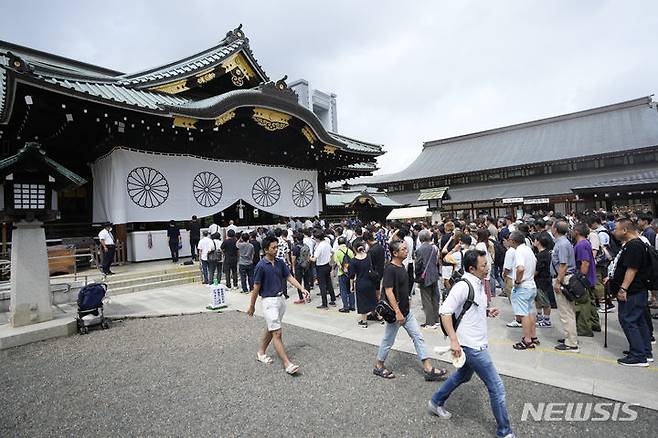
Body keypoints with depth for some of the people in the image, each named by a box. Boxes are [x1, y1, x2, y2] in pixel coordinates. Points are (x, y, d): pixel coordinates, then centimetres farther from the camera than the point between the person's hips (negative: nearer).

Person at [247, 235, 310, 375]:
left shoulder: (280, 262, 4)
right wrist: (252, 306, -2)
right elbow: (256, 287, -10)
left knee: (271, 329, 20)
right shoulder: (261, 266, -15)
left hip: (281, 298, 7)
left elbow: (289, 277, 2)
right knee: (277, 333, -6)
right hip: (269, 301, -7)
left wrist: (302, 289, -11)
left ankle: (261, 352, 38)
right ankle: (287, 364, -3)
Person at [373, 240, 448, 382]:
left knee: (418, 337, 8)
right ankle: (378, 366, 27)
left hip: (406, 311, 9)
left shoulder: (401, 266, 6)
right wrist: (397, 312, -26)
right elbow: (389, 291, -25)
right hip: (395, 312, -9)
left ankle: (428, 369, 15)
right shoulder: (389, 269, -22)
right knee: (388, 341, 8)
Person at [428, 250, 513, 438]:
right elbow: (445, 311, -24)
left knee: (463, 376, 25)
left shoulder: (479, 284, 7)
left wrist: (487, 312, 2)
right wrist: (454, 340, -27)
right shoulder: (463, 286, -22)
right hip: (472, 345, -10)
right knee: (497, 387, 0)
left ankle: (436, 403, 42)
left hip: (478, 343, 10)